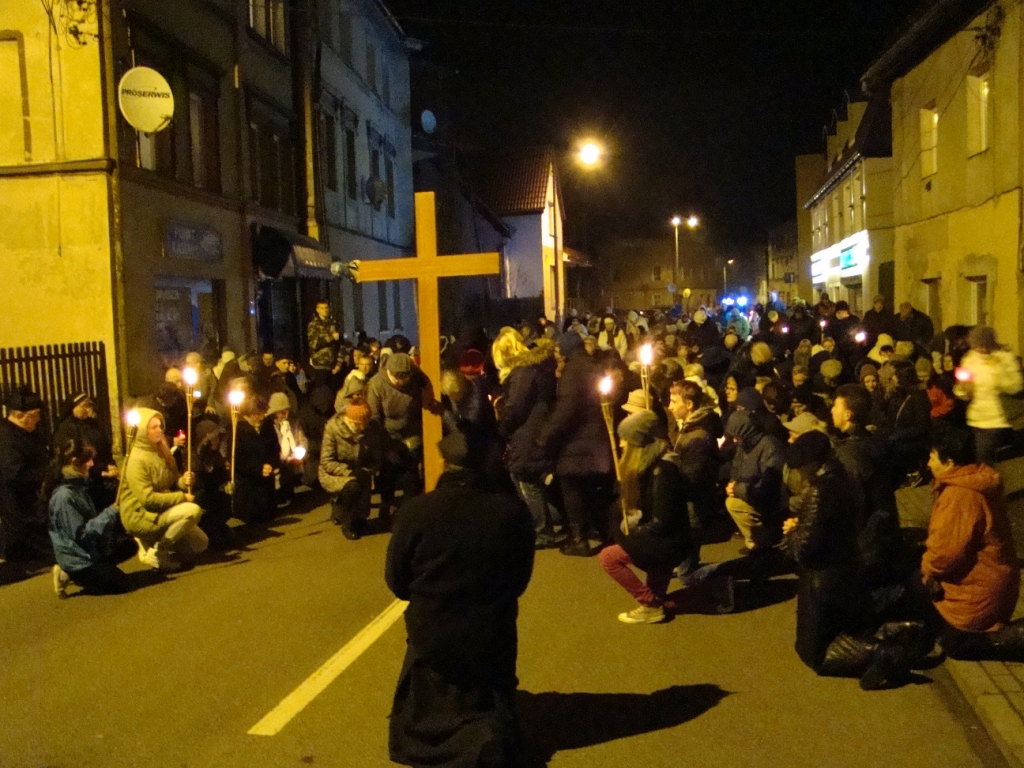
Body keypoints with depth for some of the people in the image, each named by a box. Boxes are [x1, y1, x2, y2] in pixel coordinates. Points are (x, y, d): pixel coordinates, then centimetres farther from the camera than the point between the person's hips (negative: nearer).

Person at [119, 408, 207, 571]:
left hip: (162, 510, 8)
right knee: (193, 510, -28)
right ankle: (159, 551, -13)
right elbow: (147, 499, -26)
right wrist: (182, 497, -20)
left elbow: (171, 481, 13)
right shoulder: (137, 460, -21)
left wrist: (183, 481, -11)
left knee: (201, 543, 7)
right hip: (140, 516, -8)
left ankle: (153, 541, 15)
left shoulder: (160, 451, 4)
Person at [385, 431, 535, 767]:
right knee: (493, 711, 25)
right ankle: (487, 738, -5)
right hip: (492, 637, -1)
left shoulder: (414, 511, -19)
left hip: (430, 637, 1)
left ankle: (438, 734, 4)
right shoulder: (514, 511, -16)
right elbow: (520, 579, -1)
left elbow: (396, 582, -5)